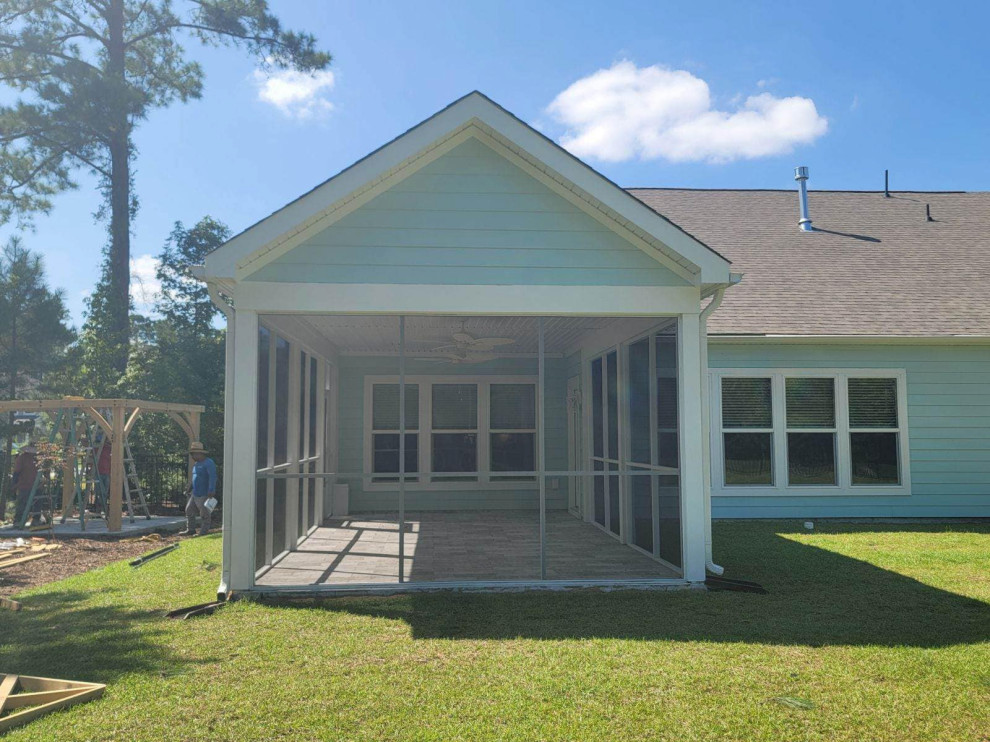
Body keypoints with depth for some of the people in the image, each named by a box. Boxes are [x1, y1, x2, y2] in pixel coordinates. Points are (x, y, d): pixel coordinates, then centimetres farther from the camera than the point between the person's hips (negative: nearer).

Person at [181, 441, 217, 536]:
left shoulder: (208, 463, -14)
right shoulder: (196, 464, 16)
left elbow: (213, 477, -23)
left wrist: (211, 491, -30)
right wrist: (190, 489, 26)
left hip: (204, 494, -10)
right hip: (195, 494, 10)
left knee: (204, 514, -2)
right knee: (189, 510, 10)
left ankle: (203, 532, 4)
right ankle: (190, 530, 19)